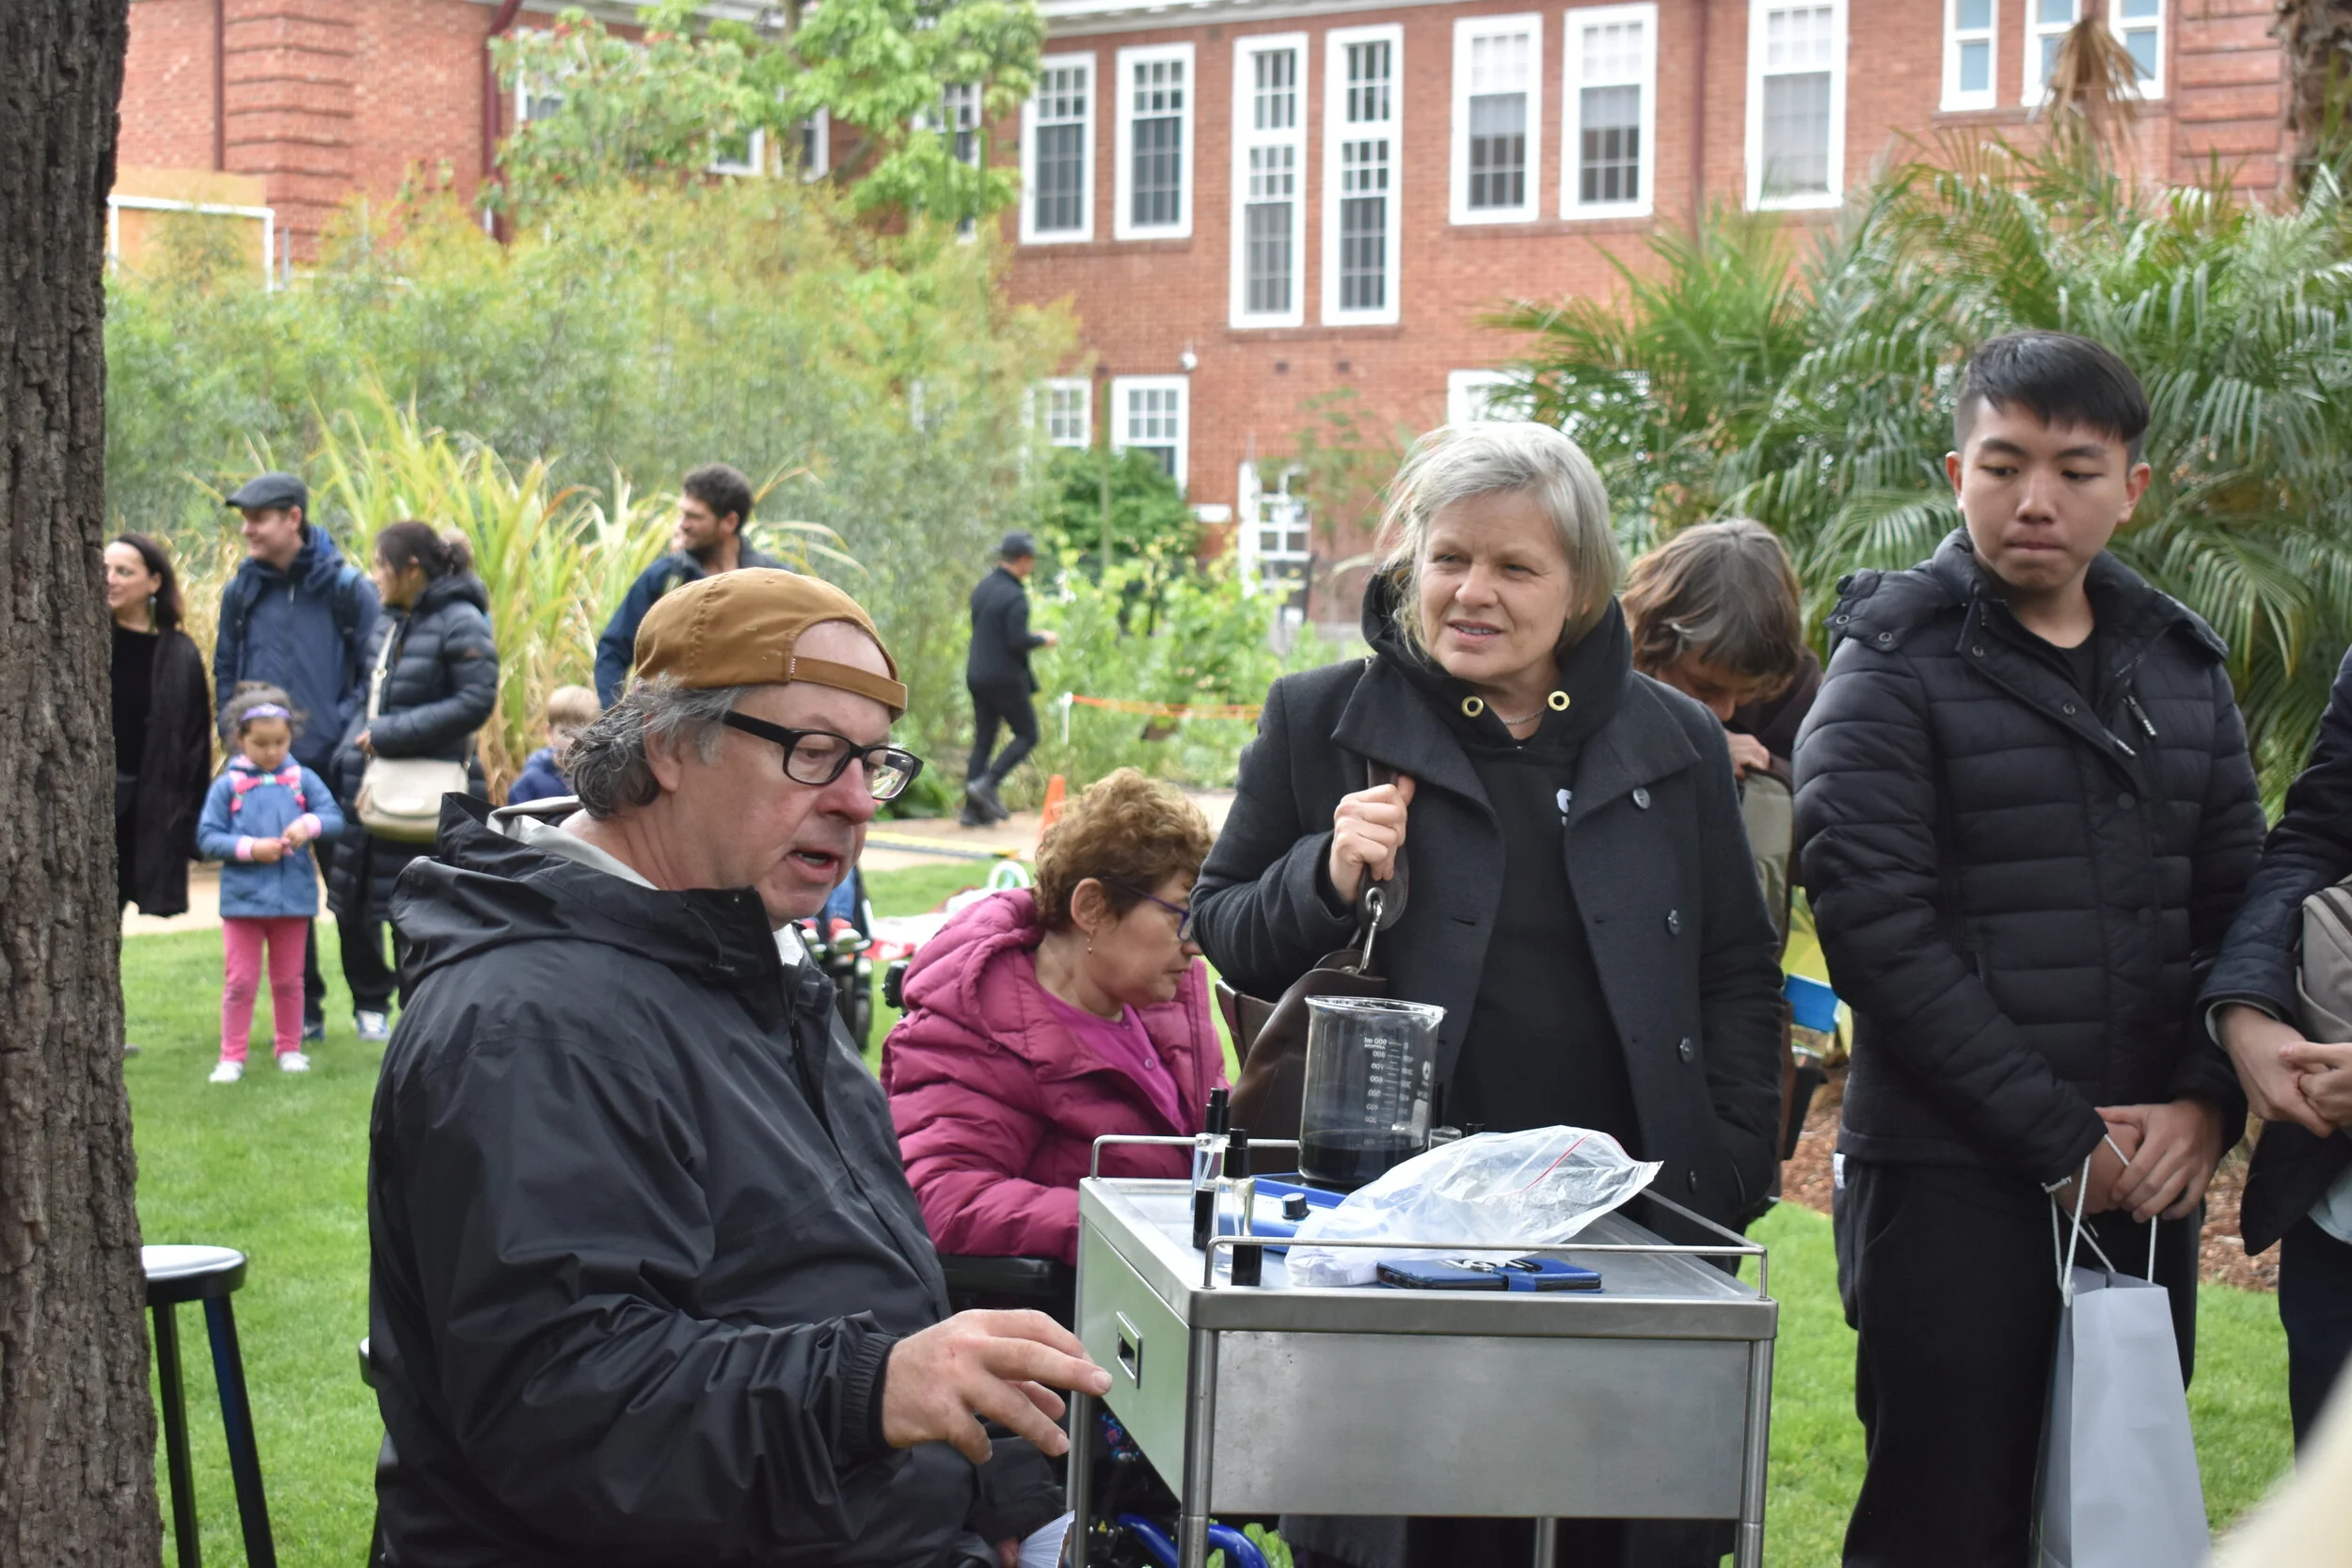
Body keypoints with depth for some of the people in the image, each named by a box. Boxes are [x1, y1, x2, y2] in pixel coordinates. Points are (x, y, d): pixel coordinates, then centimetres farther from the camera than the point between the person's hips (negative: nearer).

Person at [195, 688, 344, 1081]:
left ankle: (289, 1049, 25)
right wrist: (250, 848, -16)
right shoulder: (227, 785, -3)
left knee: (289, 980, 13)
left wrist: (310, 824, -22)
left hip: (293, 897, 2)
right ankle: (232, 1056, 9)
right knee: (240, 981, 3)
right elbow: (207, 838, -5)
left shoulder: (303, 779, 2)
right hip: (243, 898, -1)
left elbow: (335, 819, -2)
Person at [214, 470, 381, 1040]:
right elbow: (225, 673, 16)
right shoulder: (241, 592, 7)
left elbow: (376, 670, -3)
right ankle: (304, 1011, 16)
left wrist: (345, 732, -12)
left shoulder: (344, 587, -4)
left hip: (333, 765, -4)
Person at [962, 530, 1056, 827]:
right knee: (1027, 735, 6)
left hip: (977, 676, 8)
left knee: (982, 741, 11)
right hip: (1005, 677, -8)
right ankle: (986, 783, -8)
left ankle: (973, 809, 9)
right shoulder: (1015, 596, -18)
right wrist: (1042, 640, -3)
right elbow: (1018, 641, -23)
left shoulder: (983, 587, 8)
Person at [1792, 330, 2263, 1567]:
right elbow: (1878, 929, -13)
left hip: (2143, 1181, 5)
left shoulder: (2181, 671, 12)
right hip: (1953, 1180, -5)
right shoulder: (1894, 671, -4)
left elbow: (2235, 902, 11)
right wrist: (2058, 1139, -14)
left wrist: (2206, 1104, -6)